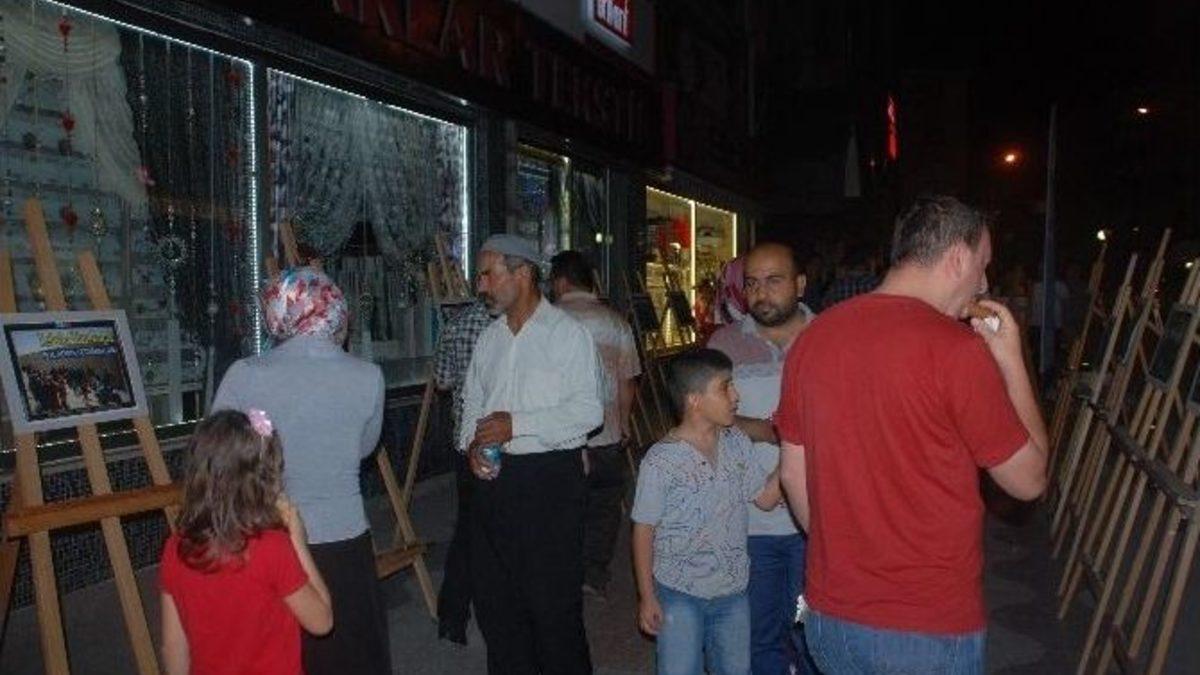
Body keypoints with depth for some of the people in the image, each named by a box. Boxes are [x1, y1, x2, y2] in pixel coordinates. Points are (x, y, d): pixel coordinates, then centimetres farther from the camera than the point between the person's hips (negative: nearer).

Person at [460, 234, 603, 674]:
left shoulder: (567, 333, -8)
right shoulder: (489, 338, 13)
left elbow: (588, 410, -15)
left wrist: (517, 423, -19)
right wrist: (472, 443, 0)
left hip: (549, 477, -7)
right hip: (494, 476, 7)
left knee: (553, 603, 1)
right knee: (493, 598, 15)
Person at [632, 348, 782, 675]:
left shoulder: (738, 443, -1)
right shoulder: (661, 460, -18)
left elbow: (766, 498, 4)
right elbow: (644, 530, -11)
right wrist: (647, 597, -8)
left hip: (733, 591, 5)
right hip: (680, 596, -5)